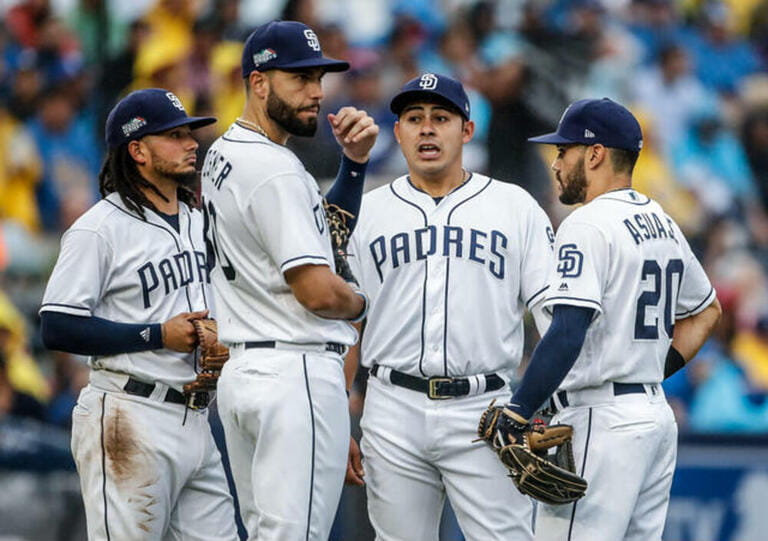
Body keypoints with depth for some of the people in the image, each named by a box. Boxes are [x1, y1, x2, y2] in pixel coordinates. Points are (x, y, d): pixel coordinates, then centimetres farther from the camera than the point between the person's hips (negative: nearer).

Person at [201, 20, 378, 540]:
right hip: (297, 374, -10)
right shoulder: (275, 170, -16)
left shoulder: (224, 155, 15)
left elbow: (326, 229, 21)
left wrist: (355, 161, 6)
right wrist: (362, 302, 2)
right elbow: (319, 292, -20)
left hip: (240, 371, 10)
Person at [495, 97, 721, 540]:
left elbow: (569, 331, -23)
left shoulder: (588, 225, -12)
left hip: (602, 420, -9)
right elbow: (707, 310, 30)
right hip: (657, 416, 9)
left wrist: (518, 413, -24)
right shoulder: (664, 225, 16)